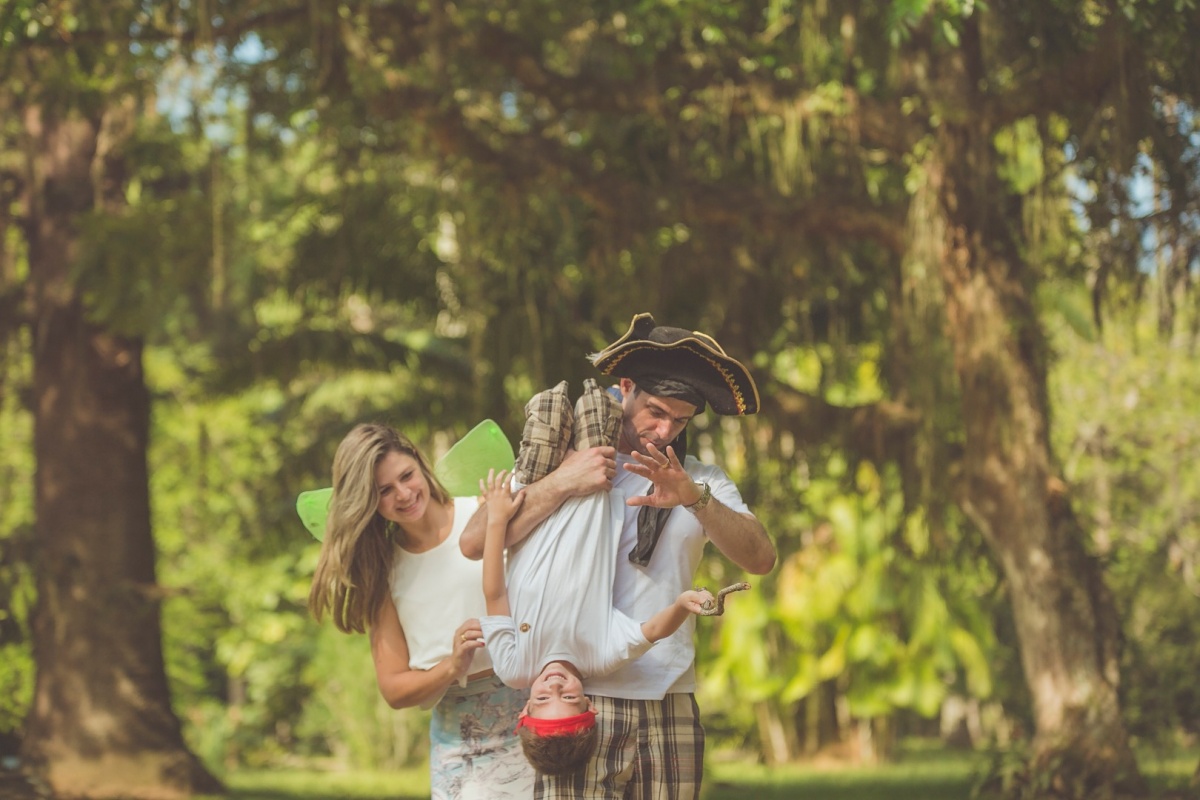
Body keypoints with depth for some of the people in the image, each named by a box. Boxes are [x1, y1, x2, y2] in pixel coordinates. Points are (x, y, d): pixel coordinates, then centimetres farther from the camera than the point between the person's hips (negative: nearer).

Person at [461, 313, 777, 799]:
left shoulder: (702, 482, 14)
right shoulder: (559, 462, 8)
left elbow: (761, 558, -4)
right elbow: (475, 542, -5)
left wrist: (695, 499, -19)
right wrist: (563, 484, -12)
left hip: (668, 708, 2)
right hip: (575, 701, -2)